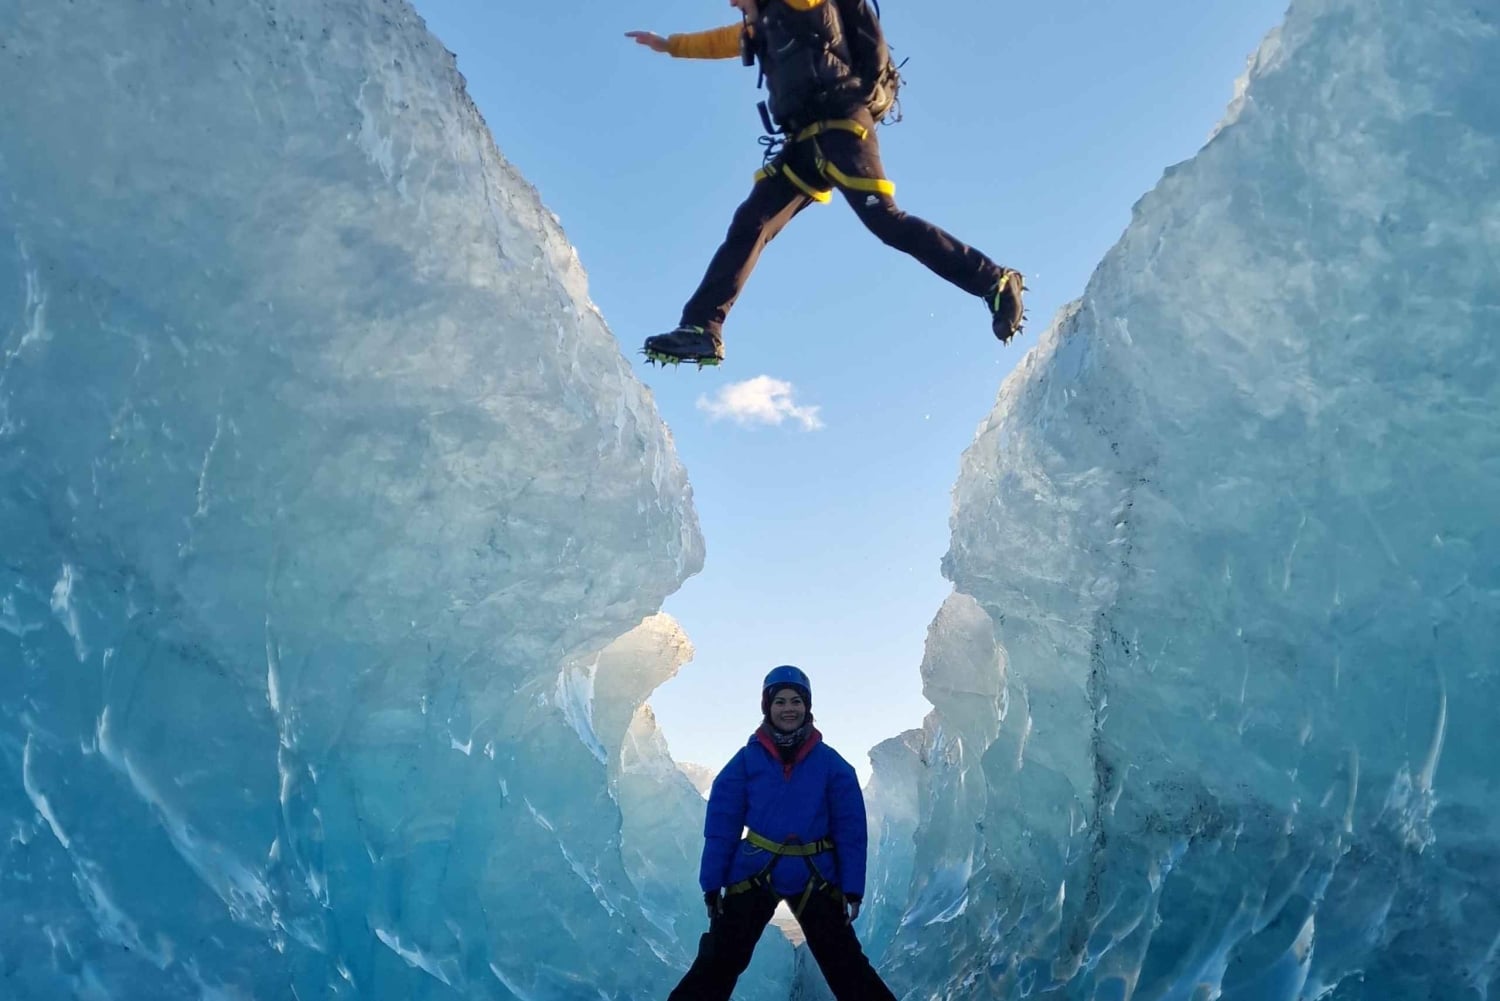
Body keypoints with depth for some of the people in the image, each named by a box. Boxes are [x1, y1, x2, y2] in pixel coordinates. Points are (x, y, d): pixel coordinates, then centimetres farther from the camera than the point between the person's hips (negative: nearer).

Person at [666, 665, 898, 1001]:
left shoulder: (830, 763, -4)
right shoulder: (747, 759, -5)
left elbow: (850, 829, -3)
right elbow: (722, 824, -4)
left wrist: (853, 889, -6)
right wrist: (712, 884, -7)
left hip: (815, 878, 0)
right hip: (754, 873, 0)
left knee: (847, 967, 5)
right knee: (717, 964, 3)